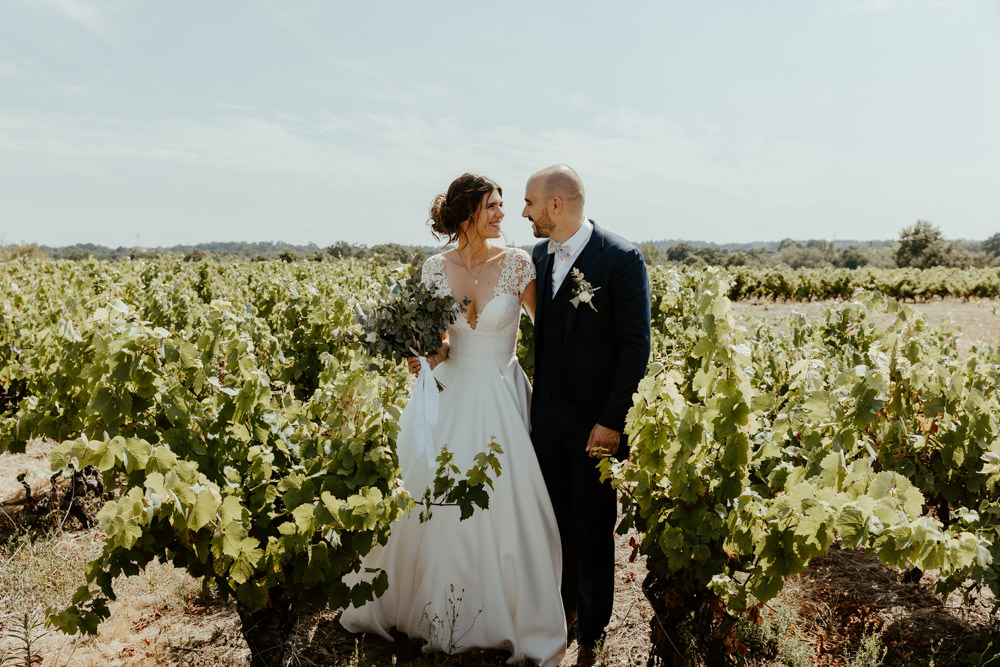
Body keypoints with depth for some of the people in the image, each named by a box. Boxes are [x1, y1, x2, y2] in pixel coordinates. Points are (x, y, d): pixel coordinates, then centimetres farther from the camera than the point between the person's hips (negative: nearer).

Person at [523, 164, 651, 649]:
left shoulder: (621, 259, -13)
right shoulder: (539, 256, 7)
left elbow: (635, 346, -13)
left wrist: (612, 421, -16)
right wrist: (535, 404, 7)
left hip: (596, 421, -5)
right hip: (547, 414, 5)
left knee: (593, 528, 10)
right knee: (555, 521, 16)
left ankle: (592, 630, 29)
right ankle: (560, 613, 35)